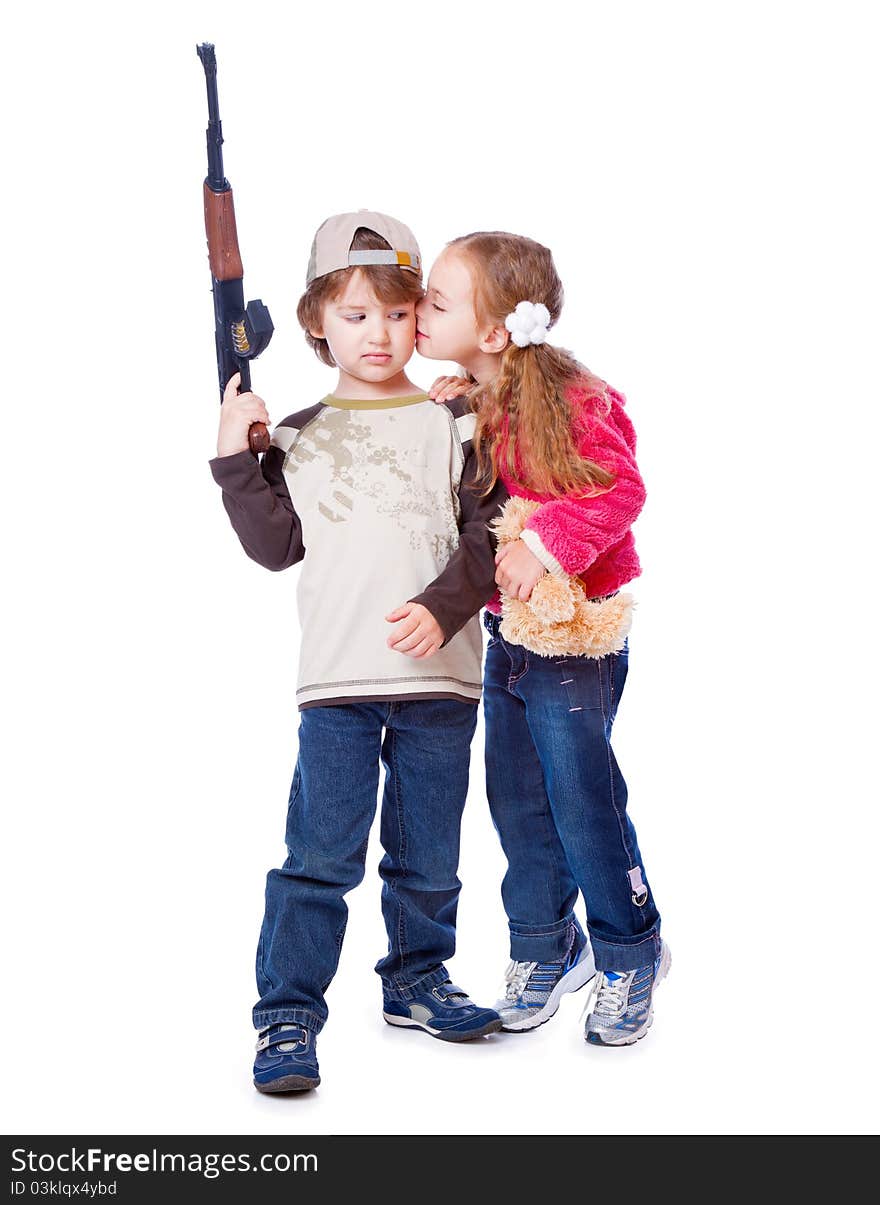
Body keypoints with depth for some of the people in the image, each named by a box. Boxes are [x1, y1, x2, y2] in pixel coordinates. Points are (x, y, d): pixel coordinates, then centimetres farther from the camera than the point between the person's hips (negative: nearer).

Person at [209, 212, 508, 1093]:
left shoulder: (451, 424, 6)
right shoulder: (299, 437, 10)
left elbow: (488, 535, -1)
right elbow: (277, 545, 6)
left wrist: (442, 606, -15)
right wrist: (235, 462, -3)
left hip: (438, 674, 1)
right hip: (337, 679, 0)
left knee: (427, 855, 12)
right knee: (318, 856, -3)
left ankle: (417, 981, 31)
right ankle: (288, 1012, 6)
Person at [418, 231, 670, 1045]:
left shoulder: (574, 402, -16)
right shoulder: (465, 406, 6)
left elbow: (619, 491, -21)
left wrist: (548, 542, -31)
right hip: (505, 630, 7)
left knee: (584, 801, -2)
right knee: (517, 801, 12)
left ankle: (631, 954, 18)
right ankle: (546, 950, 29)